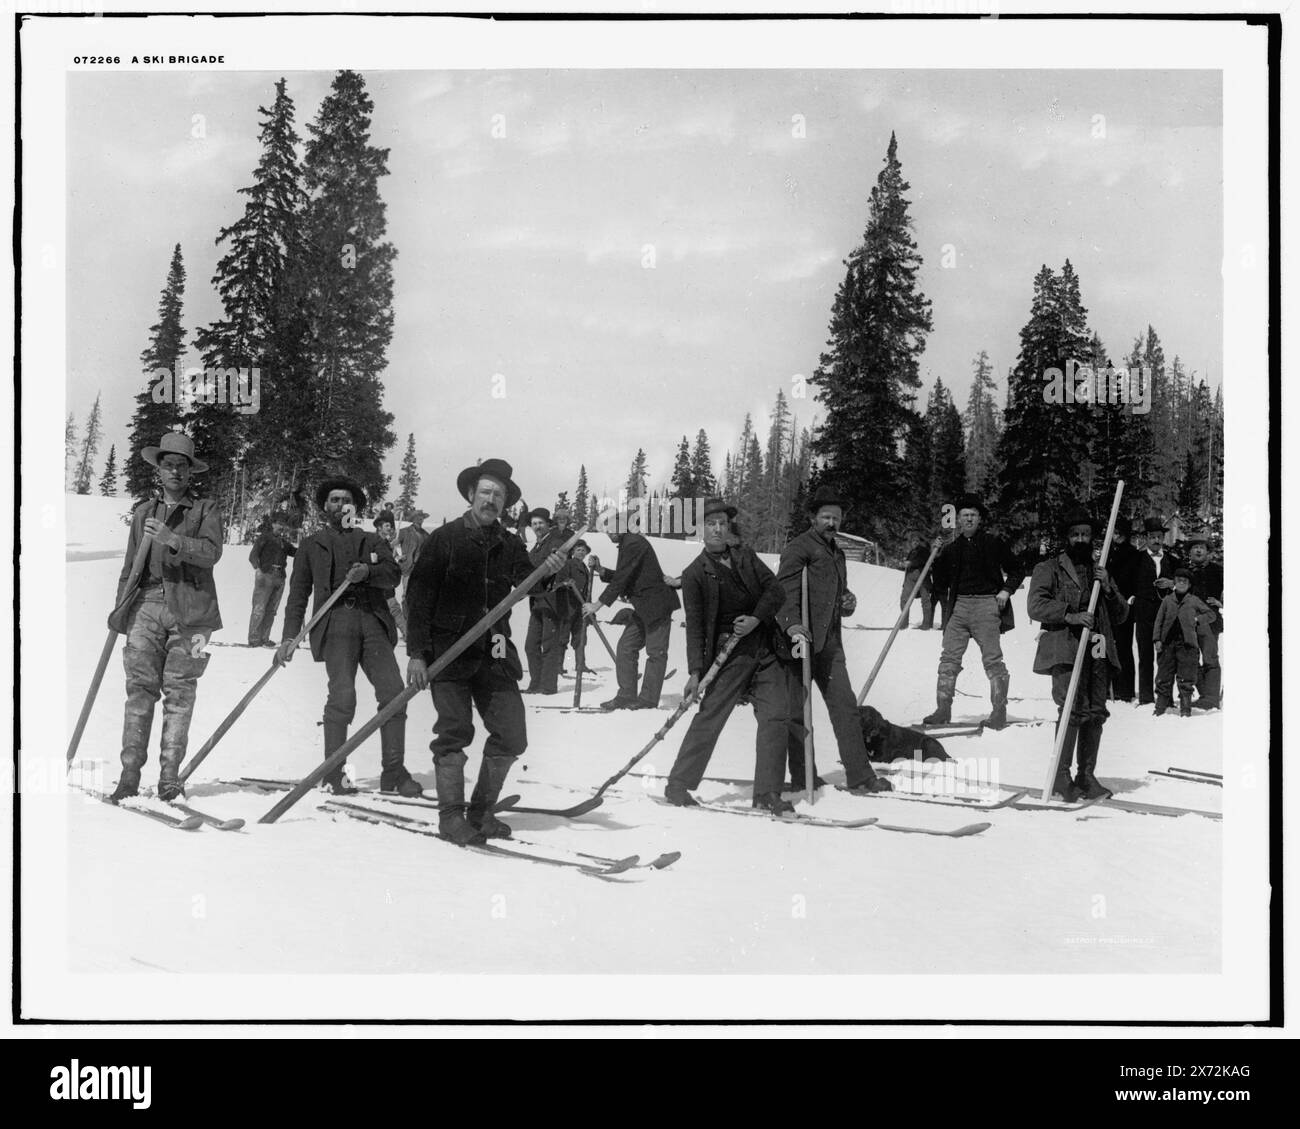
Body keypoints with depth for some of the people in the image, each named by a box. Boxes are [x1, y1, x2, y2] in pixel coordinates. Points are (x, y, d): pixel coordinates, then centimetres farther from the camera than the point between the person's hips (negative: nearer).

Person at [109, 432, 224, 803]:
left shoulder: (206, 509, 9)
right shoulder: (143, 512, 20)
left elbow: (211, 552, -8)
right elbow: (129, 567, 21)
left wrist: (171, 540, -20)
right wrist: (120, 609, 15)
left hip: (189, 608, -2)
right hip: (147, 604, 2)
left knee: (179, 692, -3)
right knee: (140, 688, -5)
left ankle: (170, 778, -1)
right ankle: (129, 775, -6)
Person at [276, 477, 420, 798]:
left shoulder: (372, 541, 23)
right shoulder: (312, 545, 21)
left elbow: (393, 575, 5)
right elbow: (298, 594, 18)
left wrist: (368, 572, -16)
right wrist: (290, 637, 9)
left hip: (373, 622, 2)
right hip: (335, 622, -2)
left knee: (394, 692, -10)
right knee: (342, 695, -18)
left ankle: (393, 772, -4)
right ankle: (332, 775, -9)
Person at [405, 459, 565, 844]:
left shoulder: (509, 545, 11)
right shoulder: (445, 538, -1)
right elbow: (419, 596, -4)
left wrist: (547, 573, -24)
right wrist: (416, 653, -11)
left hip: (494, 653, 4)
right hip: (448, 651, -4)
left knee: (511, 736, 2)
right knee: (454, 732, -7)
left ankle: (481, 812, 16)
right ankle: (451, 815, 4)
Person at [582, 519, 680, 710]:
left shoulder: (634, 544, -16)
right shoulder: (627, 544, 15)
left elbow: (621, 579, -20)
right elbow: (620, 578, 17)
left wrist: (598, 604, -17)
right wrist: (600, 570, 2)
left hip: (657, 605, -11)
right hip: (643, 608, 11)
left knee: (655, 652, -4)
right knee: (625, 648, 7)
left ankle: (648, 699, -1)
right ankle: (626, 696, 9)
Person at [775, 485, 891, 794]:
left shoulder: (836, 552, 22)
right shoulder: (799, 548, -5)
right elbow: (783, 592, -16)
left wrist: (848, 602, 9)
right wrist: (793, 626, -31)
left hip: (829, 642, 8)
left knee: (845, 705, 2)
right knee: (797, 710, 0)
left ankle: (859, 775, 3)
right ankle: (802, 777, 8)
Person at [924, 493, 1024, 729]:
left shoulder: (993, 544, 8)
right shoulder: (951, 548, 15)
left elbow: (1016, 571, 13)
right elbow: (940, 584, 18)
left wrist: (1006, 590, 0)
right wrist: (937, 557, 5)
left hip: (986, 605, -3)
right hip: (958, 605, 3)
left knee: (992, 659, -7)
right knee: (949, 658, -2)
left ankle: (999, 712, -4)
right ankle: (943, 710, 1)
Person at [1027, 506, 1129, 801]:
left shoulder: (1099, 572, 25)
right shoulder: (1049, 569, 10)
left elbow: (1121, 615, 20)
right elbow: (1035, 606, -3)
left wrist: (1108, 588, 2)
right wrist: (1070, 615, -16)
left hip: (1098, 652, 5)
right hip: (1066, 649, -5)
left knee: (1096, 712, -1)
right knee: (1073, 709, -16)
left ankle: (1086, 775, 8)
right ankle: (1061, 777, -11)